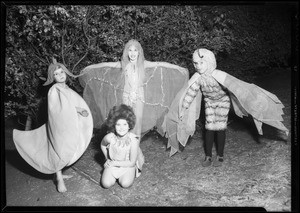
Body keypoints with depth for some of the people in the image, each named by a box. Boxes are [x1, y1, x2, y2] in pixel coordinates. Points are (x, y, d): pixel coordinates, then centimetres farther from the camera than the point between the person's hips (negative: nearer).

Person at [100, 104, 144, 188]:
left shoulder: (133, 140, -29)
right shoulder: (109, 137, -22)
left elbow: (131, 163, -20)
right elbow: (102, 145, 6)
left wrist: (115, 163, -19)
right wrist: (108, 159, 0)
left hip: (128, 165, -2)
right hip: (112, 163, 2)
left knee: (125, 184, -21)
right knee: (106, 184, -13)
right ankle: (115, 175, 18)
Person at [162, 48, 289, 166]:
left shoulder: (218, 75, -36)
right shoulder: (197, 78, -22)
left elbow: (236, 86, -38)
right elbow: (189, 93, -11)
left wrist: (251, 100, -39)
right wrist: (183, 109, -6)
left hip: (223, 100, -3)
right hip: (209, 102, 3)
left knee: (220, 128, 0)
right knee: (209, 128, 1)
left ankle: (220, 156, 14)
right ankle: (208, 156, 12)